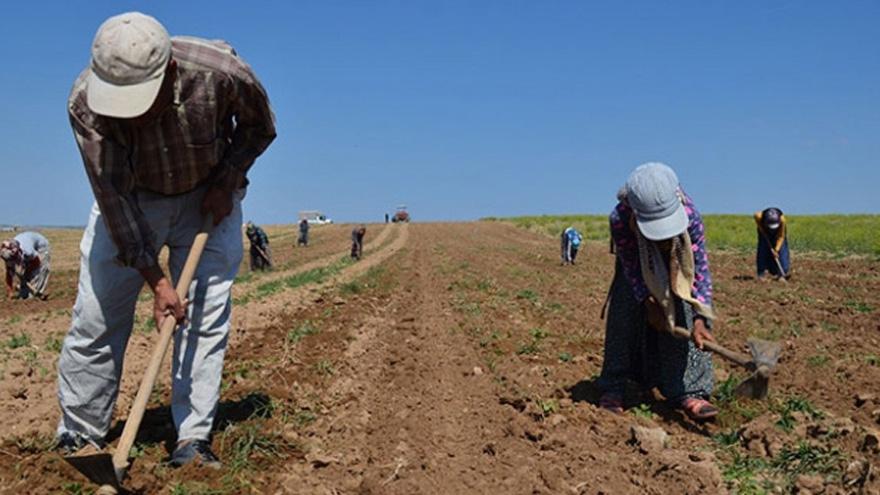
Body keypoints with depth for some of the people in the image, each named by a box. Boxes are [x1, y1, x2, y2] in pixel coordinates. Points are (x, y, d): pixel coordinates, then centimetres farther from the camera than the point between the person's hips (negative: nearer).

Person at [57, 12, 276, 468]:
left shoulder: (221, 71, -31)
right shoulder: (86, 102, -29)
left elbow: (259, 126, -7)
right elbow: (112, 194, -24)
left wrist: (226, 180, -16)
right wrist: (155, 279, -24)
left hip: (208, 199, 0)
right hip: (131, 201, 0)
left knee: (206, 318, -7)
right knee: (96, 318, -3)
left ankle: (193, 439, 3)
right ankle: (78, 436, 12)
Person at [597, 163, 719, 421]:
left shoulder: (689, 215, -40)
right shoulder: (619, 218, -40)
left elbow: (700, 267, -33)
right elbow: (630, 265, -24)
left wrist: (700, 318, -41)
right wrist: (648, 303, -27)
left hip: (676, 264, 0)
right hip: (639, 261, 0)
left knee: (684, 314, -15)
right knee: (625, 314, -9)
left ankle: (688, 391, -9)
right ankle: (613, 387, 3)